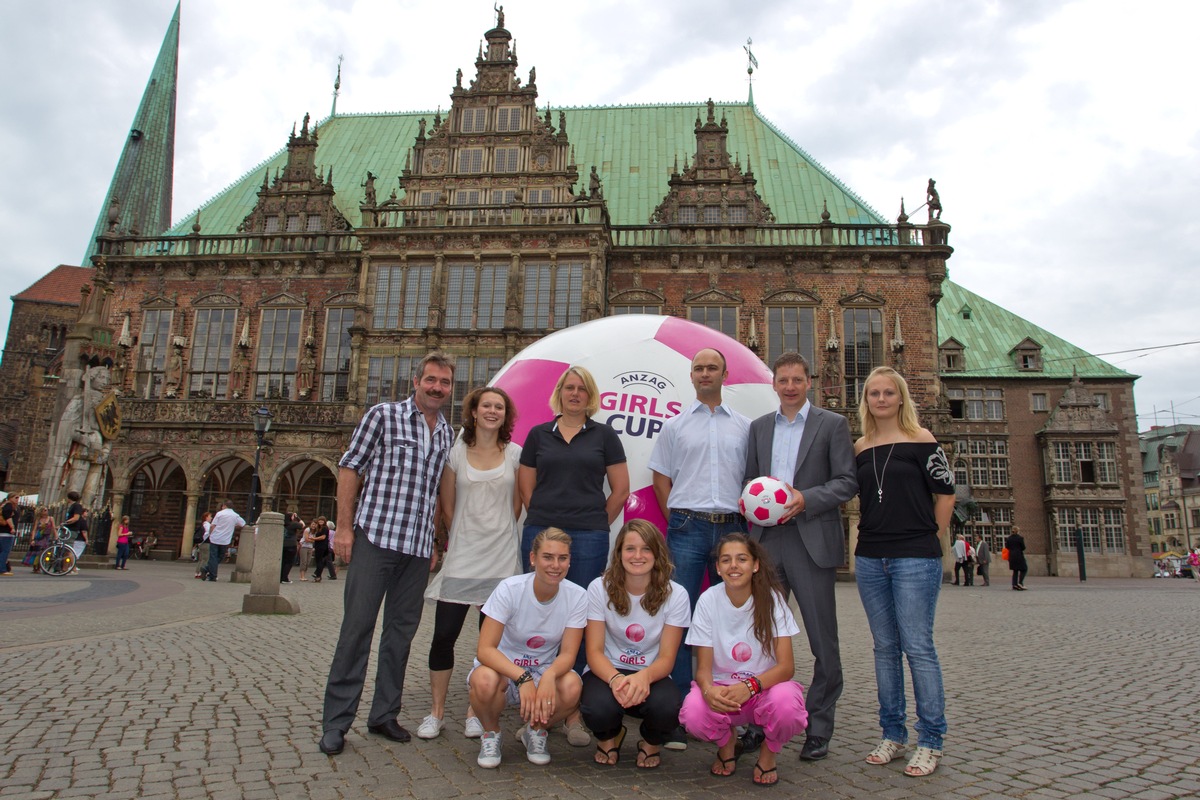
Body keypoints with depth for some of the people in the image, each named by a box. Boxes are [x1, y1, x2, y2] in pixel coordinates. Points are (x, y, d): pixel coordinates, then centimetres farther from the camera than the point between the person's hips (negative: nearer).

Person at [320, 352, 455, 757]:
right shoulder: (384, 415, 0)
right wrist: (344, 527, -8)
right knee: (357, 627, -1)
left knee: (402, 631, 10)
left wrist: (437, 542, 14)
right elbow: (350, 468, -1)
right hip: (375, 536, -5)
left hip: (419, 546, 5)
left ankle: (384, 715, 23)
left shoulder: (448, 434, 13)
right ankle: (336, 721, 10)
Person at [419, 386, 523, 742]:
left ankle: (475, 712, 19)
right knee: (444, 634, -1)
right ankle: (436, 712, 15)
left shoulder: (515, 454, 4)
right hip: (461, 556, 0)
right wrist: (462, 539, 12)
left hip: (501, 558, 0)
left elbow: (517, 505, 10)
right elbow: (447, 505, 9)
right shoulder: (456, 452, 4)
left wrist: (498, 534, 10)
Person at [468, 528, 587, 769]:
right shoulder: (509, 589, -19)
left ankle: (535, 731, 4)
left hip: (545, 673, 2)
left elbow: (568, 653, -13)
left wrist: (549, 676, -36)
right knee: (485, 680, -36)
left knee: (572, 687, -31)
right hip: (504, 670, -1)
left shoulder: (576, 596, -12)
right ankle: (491, 734, 0)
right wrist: (523, 678, -38)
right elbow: (485, 650, -22)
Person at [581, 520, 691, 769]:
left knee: (668, 707, -33)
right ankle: (609, 736, 8)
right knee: (598, 708, -34)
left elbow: (667, 658, -9)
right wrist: (616, 679, -32)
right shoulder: (600, 588, -9)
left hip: (652, 675, 0)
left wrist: (643, 677, -32)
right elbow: (594, 652, -10)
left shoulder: (675, 595, -9)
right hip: (607, 671, 0)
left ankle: (652, 742, 7)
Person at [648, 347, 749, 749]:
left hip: (731, 527, 1)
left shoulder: (743, 426, 13)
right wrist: (679, 518, 2)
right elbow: (661, 477, 11)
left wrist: (744, 515, 2)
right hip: (688, 527, -1)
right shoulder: (675, 425, 11)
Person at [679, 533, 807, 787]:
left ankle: (769, 753, 3)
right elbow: (703, 668, -9)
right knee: (693, 712, -31)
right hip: (722, 688, 1)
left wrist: (749, 686, -36)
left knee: (786, 704, -35)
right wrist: (708, 689, -34)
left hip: (766, 686, -1)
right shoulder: (708, 600, -10)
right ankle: (727, 743, 8)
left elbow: (786, 666, -17)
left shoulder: (771, 598, -13)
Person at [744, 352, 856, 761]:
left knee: (823, 642, 4)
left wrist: (806, 499, -15)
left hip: (812, 542, -3)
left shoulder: (832, 424, 4)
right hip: (766, 540, 3)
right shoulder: (759, 427, 16)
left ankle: (818, 730, 18)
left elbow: (847, 481, -2)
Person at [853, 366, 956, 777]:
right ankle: (892, 734, 21)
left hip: (914, 558, -5)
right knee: (885, 648, 11)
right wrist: (865, 543, 11)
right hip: (870, 559, 5)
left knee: (918, 647, -3)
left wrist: (932, 541, 1)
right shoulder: (860, 448, 10)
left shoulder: (920, 439, -3)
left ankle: (930, 741, 10)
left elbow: (945, 492, -1)